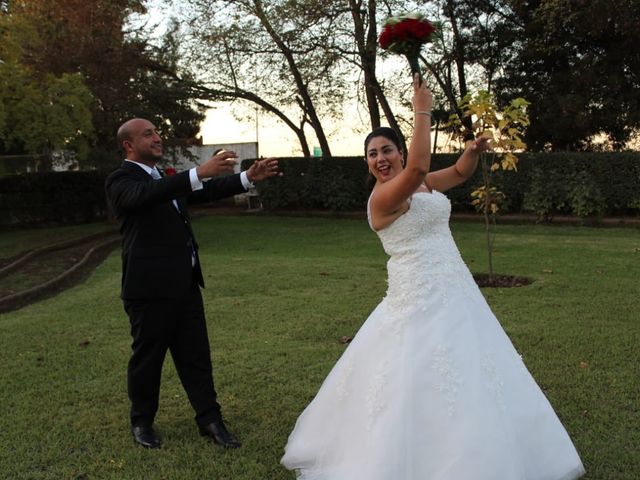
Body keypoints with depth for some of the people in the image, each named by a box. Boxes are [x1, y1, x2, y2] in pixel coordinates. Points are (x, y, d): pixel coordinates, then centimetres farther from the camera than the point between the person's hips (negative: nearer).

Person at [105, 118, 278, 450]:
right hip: (150, 286, -7)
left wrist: (249, 177, -3)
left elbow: (208, 191, 11)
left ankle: (209, 419, 20)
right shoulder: (121, 181, -10)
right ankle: (142, 422, 27)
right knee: (147, 357, 8)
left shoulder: (166, 177, 16)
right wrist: (200, 172, -40)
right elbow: (147, 194, -31)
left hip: (184, 283, 7)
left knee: (196, 354, 11)